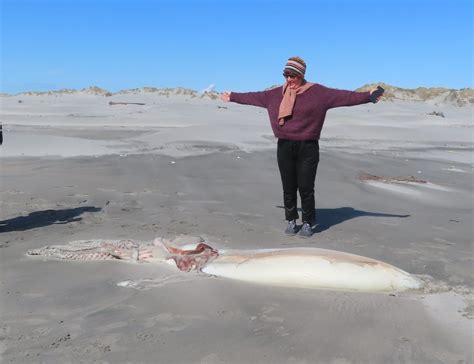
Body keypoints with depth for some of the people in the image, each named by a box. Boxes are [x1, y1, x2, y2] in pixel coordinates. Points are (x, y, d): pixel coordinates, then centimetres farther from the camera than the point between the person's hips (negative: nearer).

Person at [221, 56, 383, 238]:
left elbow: (342, 96, -10)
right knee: (288, 188, 8)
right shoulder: (276, 94, 10)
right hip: (284, 147, 4)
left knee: (306, 187, -2)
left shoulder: (318, 92, -3)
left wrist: (367, 97, -18)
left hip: (307, 148, -3)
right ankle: (292, 221, 23)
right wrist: (233, 97, 27)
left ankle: (308, 223, 15)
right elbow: (254, 97, 20)